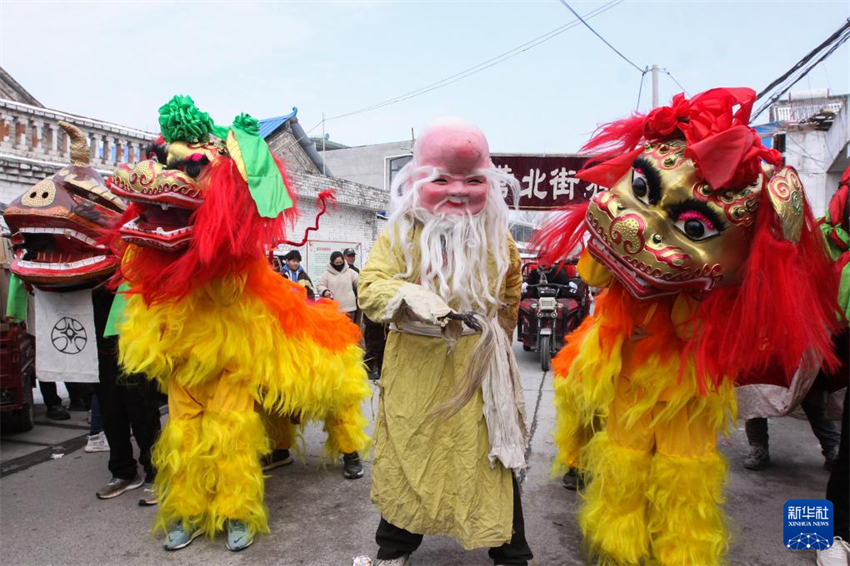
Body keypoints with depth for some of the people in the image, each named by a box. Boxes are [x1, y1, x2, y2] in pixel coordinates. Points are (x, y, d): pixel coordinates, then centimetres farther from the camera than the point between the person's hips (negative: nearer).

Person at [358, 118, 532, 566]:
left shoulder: (497, 235, 4)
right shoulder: (401, 232, -3)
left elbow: (510, 297, 19)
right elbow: (370, 287, -14)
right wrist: (408, 296, -32)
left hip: (477, 372, 1)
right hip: (414, 372, 0)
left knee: (490, 460, 8)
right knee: (405, 455, 14)